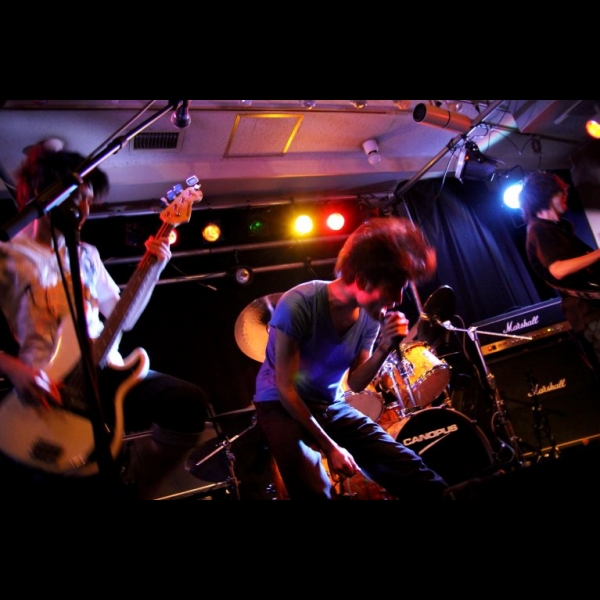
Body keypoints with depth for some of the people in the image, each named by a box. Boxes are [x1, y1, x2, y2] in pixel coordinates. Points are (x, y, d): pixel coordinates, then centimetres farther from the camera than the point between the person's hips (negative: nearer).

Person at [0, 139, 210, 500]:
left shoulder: (87, 255, 19)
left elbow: (124, 318, 18)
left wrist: (154, 268, 7)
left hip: (104, 374, 5)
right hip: (46, 391, -5)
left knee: (190, 402, -20)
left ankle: (137, 492, -1)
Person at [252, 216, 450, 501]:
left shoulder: (372, 316, -7)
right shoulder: (299, 303, -24)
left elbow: (355, 384, -2)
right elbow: (285, 388, -19)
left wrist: (384, 348, -20)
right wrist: (330, 446, -17)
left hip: (332, 406, 5)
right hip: (281, 406, -5)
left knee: (414, 473, -4)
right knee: (317, 492, -28)